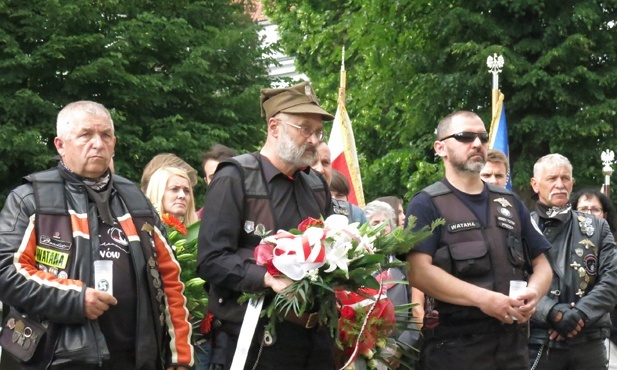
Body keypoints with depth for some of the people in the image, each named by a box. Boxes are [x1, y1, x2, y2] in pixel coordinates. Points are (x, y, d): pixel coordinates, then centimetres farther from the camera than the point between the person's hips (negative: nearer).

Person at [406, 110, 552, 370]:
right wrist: (483, 298, -23)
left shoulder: (510, 203, 15)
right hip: (453, 346, -5)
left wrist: (533, 292, -6)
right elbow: (419, 272, -14)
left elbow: (541, 263, 17)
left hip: (512, 342, 5)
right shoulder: (427, 204, -2)